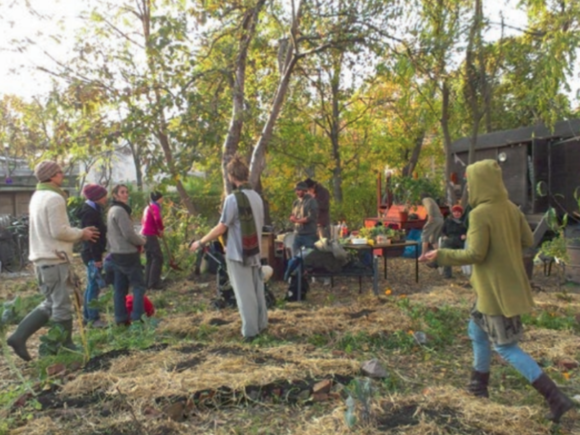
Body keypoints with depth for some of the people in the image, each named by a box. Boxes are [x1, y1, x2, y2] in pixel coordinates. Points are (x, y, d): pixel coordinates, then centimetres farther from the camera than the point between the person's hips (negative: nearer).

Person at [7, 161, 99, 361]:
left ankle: (18, 337, 12)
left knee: (50, 303, 17)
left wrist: (79, 233, 14)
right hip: (54, 259, -9)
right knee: (62, 305, 1)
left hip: (42, 258, 10)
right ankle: (65, 347, 12)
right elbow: (59, 231, -19)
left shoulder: (37, 197, 15)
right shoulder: (54, 198, -15)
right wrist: (82, 234, -4)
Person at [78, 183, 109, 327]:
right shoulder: (90, 212, -15)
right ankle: (93, 318, 0)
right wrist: (96, 257, -22)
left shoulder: (93, 210, 15)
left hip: (93, 254, 10)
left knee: (91, 286, 15)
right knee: (94, 286, -6)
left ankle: (87, 316, 23)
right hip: (93, 255, -10)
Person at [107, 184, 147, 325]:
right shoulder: (120, 210, -16)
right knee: (139, 285, -4)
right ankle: (137, 318, -5)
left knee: (120, 288, 10)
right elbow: (129, 234, -20)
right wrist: (142, 241, -2)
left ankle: (121, 318, 15)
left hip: (116, 254, 10)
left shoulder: (112, 210, 15)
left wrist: (138, 241, 12)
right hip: (127, 254, -10)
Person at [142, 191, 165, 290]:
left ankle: (148, 283, 17)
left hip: (145, 234, 10)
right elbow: (157, 219, -29)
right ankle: (154, 283, -7)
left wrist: (157, 230, 13)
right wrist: (161, 229, -11)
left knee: (150, 259, 14)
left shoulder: (148, 207, 18)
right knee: (158, 258, -6)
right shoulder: (155, 207, -11)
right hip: (150, 235, -10)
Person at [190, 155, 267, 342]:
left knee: (244, 292, 2)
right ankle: (261, 323, 26)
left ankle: (250, 330, 9)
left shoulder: (233, 198, -17)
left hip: (238, 253, -7)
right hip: (255, 251, 7)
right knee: (257, 289, 16)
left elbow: (221, 228, -16)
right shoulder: (256, 196, 4)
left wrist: (201, 242, -5)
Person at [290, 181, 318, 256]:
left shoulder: (311, 201, -6)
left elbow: (311, 217, -14)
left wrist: (297, 220, -6)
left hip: (309, 235, -6)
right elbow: (292, 217, 14)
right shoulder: (296, 202, 14)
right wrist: (292, 217, -10)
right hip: (297, 234, 6)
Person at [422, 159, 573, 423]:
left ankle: (556, 398, 6)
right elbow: (528, 241, 6)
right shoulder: (511, 208, 2)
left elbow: (475, 254, -21)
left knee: (507, 348, 3)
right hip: (510, 284, 9)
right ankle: (479, 384, 37)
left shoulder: (480, 213, -21)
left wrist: (442, 256, -10)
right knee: (477, 331, 23)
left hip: (496, 290, -9)